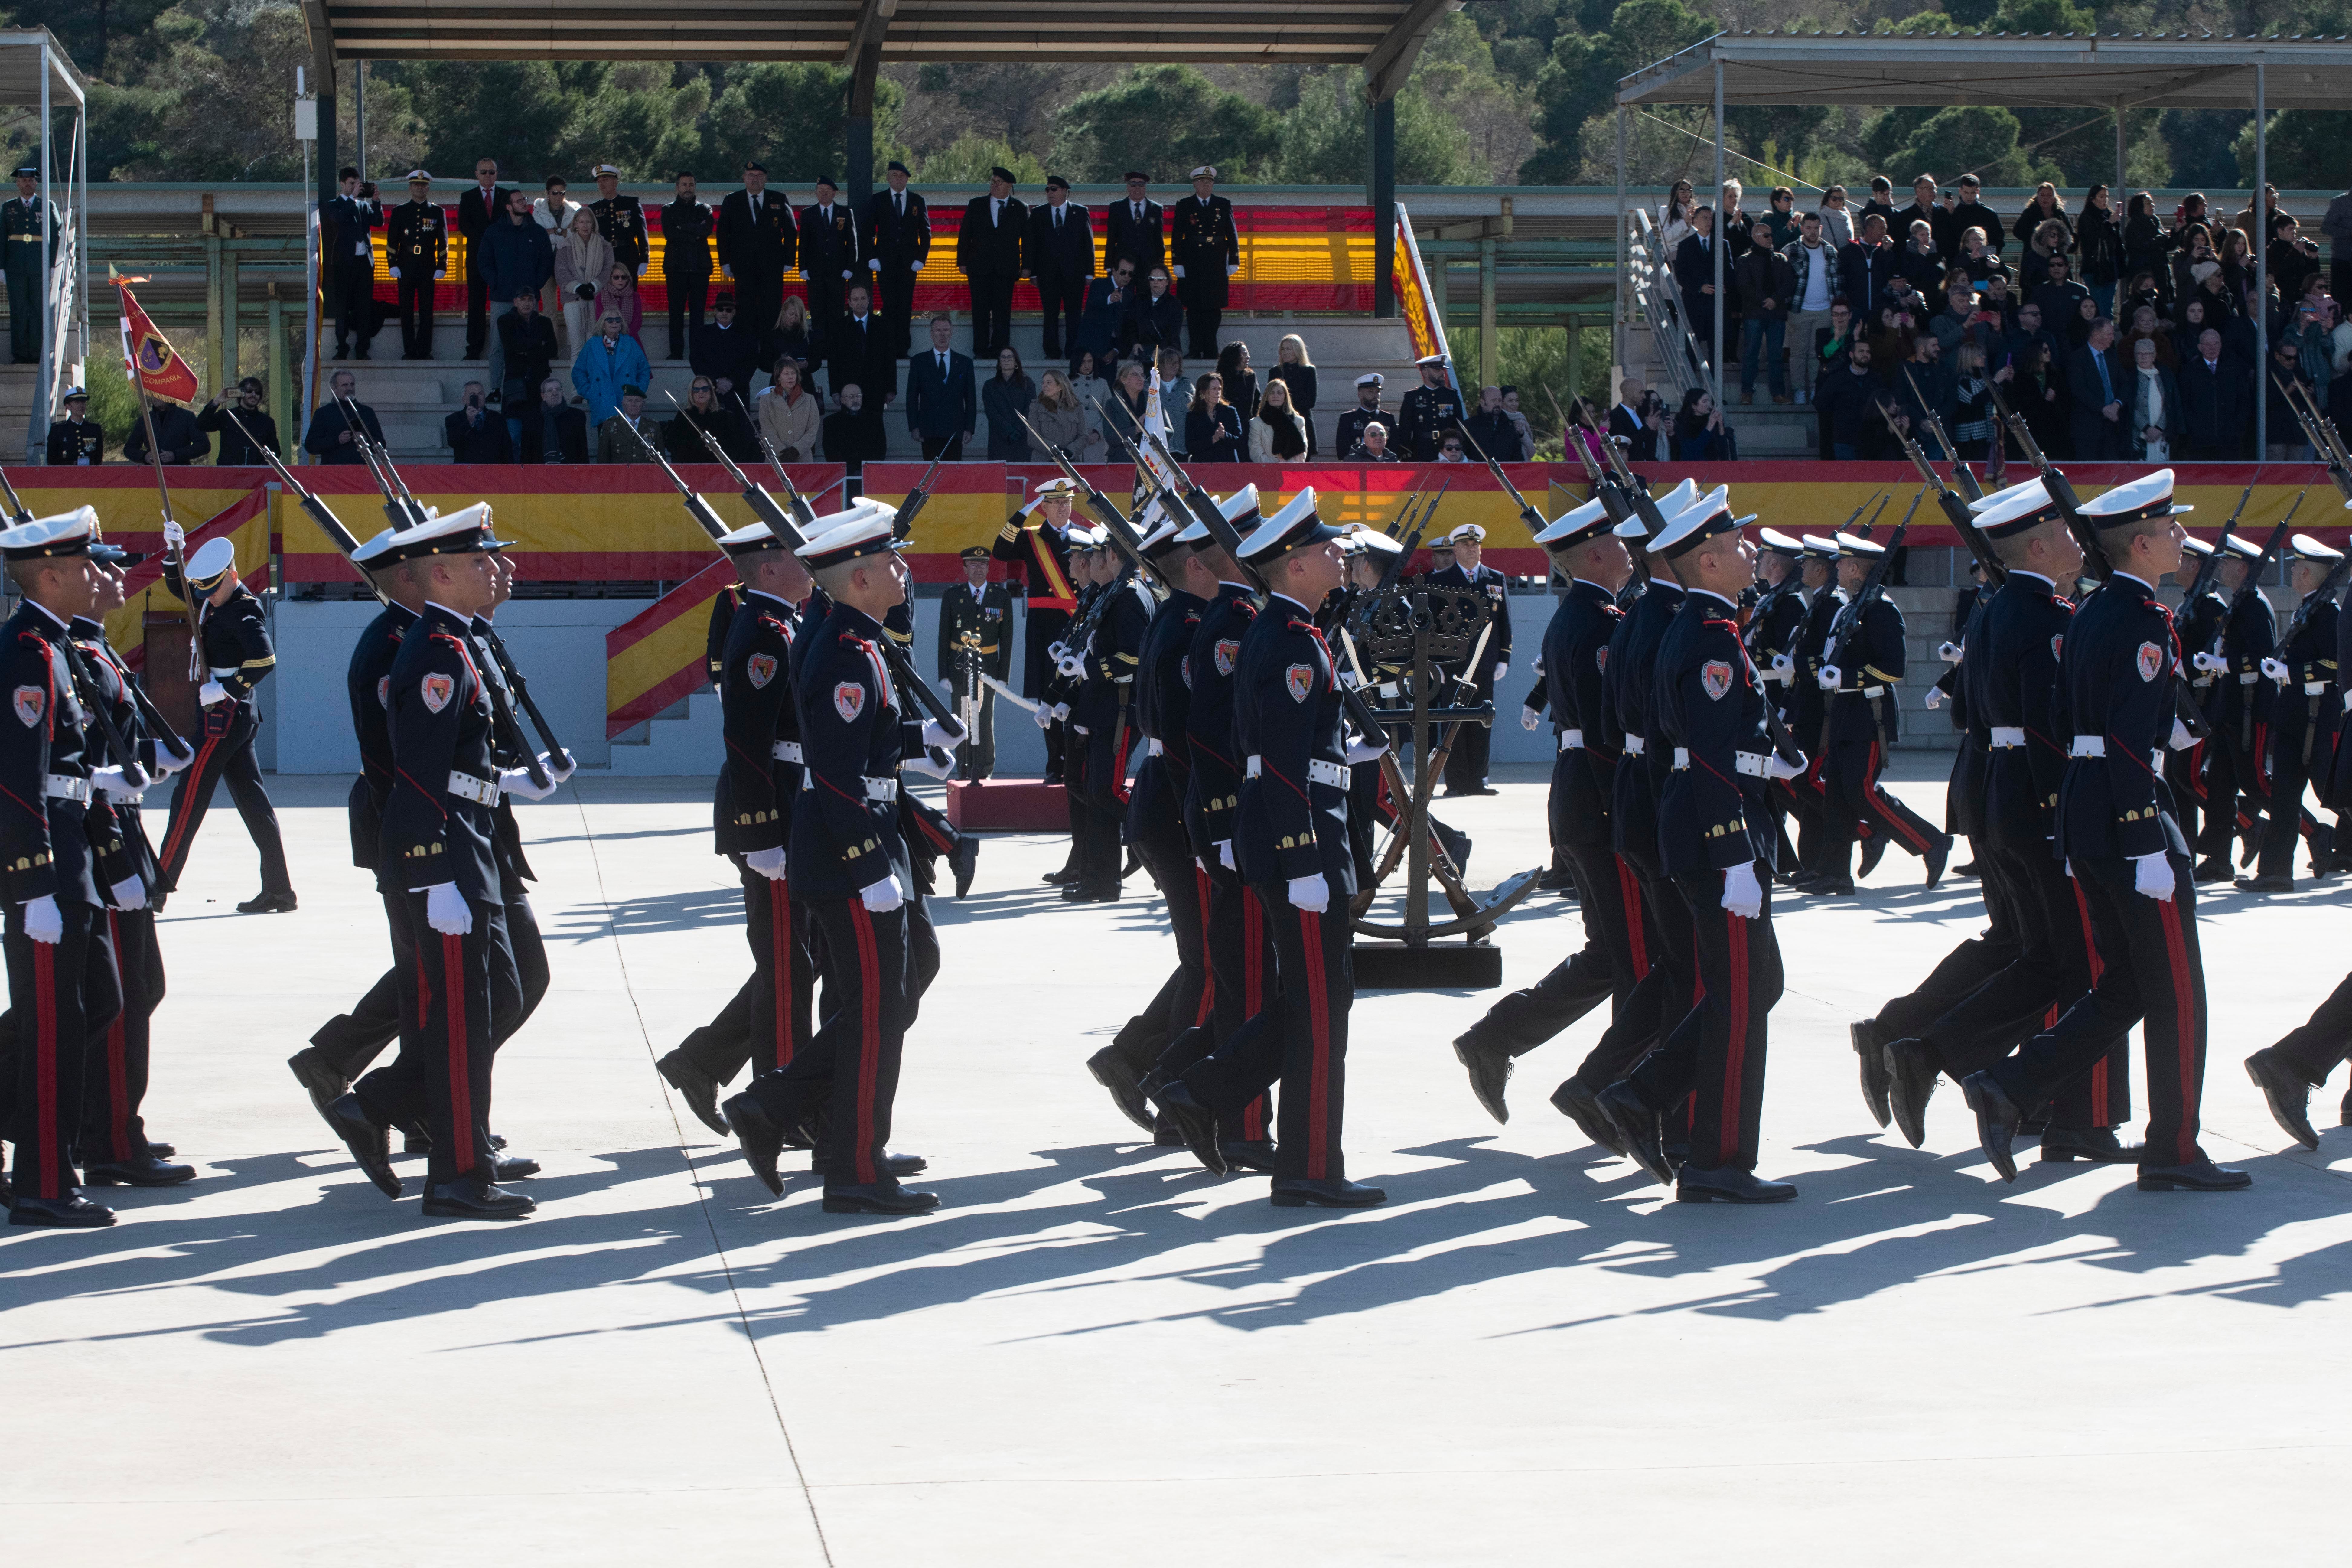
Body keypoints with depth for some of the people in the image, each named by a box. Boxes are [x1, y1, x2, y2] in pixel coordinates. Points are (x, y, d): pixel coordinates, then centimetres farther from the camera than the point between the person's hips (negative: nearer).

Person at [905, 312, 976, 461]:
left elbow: (971, 399, 11)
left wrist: (969, 429, 2)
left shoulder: (964, 363, 11)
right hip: (929, 431, -1)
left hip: (955, 431, 1)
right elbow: (912, 397, 7)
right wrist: (914, 427, -2)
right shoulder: (919, 361, 9)